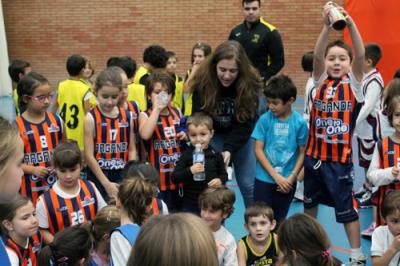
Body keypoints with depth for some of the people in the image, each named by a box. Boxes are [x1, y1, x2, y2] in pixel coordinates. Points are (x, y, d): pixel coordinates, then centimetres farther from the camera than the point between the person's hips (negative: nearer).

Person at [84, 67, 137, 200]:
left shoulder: (127, 116, 2)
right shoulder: (91, 118, -8)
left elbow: (132, 149, 6)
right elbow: (89, 156, -11)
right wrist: (106, 183, -13)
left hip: (122, 177, 3)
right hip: (98, 178, -3)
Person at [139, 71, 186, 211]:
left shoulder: (177, 112, 7)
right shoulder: (146, 115, -6)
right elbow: (145, 134, -28)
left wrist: (186, 135, -1)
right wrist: (157, 109, -21)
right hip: (157, 176, -5)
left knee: (177, 208, 16)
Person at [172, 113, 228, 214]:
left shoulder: (216, 155, 0)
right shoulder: (186, 155, -6)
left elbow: (224, 174, 10)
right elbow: (175, 178, -10)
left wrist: (220, 180, -13)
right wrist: (190, 171, -26)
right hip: (191, 204, -2)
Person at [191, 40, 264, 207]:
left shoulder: (250, 84, -24)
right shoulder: (202, 82, -23)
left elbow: (246, 124, -22)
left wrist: (229, 150, -33)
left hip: (241, 136, 0)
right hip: (214, 134, 0)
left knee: (248, 184, 2)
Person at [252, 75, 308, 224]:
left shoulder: (300, 123, -7)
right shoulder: (265, 119, -8)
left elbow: (302, 153, -1)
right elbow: (258, 150, -7)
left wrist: (292, 177, -10)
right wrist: (276, 176, -12)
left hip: (287, 182, 0)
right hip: (264, 179, 0)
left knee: (279, 221, 13)